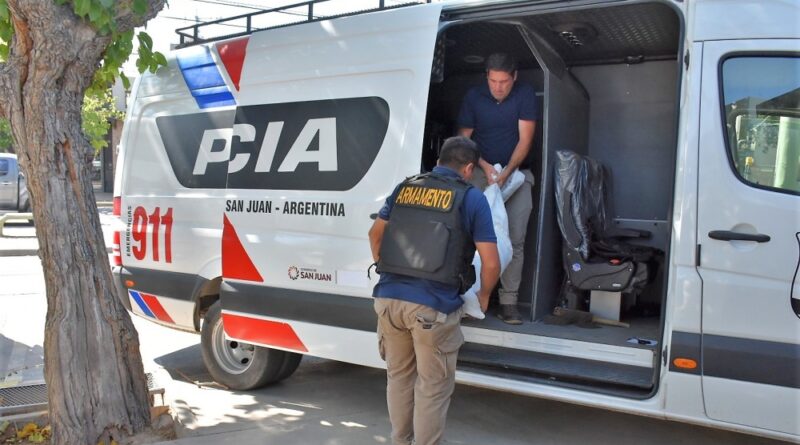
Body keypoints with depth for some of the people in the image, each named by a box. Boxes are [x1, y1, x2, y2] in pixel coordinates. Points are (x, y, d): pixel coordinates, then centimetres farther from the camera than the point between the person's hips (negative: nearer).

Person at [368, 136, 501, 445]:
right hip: (433, 305, -5)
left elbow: (375, 233, 25)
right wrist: (483, 296, 16)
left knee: (398, 376, 23)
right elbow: (491, 263, -2)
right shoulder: (471, 197, 1)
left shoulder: (405, 187, 14)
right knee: (433, 387, 10)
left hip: (388, 297, 5)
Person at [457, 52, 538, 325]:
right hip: (482, 170, 1)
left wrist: (507, 171, -21)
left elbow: (525, 139, -9)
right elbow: (464, 138, 1)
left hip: (516, 172, 0)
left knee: (515, 239, -7)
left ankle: (509, 300, -3)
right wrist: (485, 166, -13)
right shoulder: (474, 97, -2)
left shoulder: (525, 95, -6)